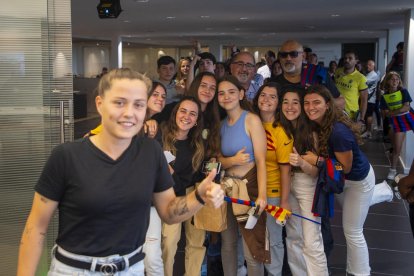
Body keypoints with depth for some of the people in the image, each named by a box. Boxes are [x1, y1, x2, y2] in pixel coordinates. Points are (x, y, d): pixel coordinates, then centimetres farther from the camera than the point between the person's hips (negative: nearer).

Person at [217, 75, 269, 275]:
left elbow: (261, 160, -16)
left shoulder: (251, 119, -10)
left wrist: (262, 195, -27)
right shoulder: (222, 124, 9)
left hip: (249, 186, -6)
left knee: (252, 249, -5)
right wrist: (233, 160, -16)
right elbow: (219, 159, 8)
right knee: (227, 242, 15)